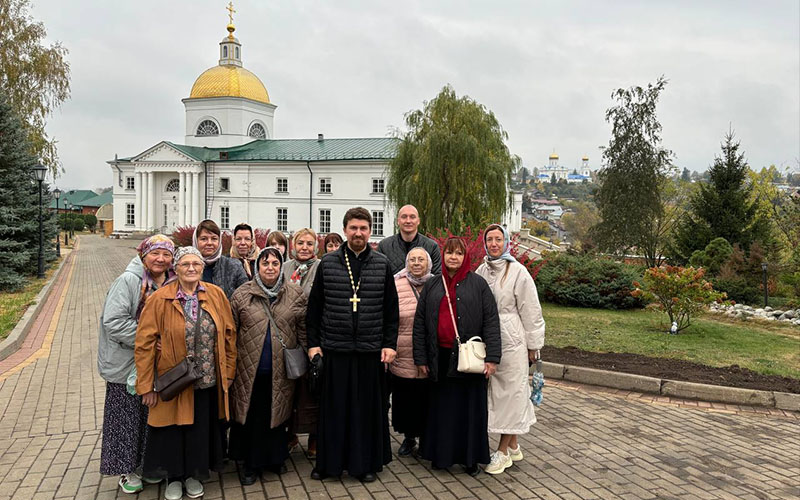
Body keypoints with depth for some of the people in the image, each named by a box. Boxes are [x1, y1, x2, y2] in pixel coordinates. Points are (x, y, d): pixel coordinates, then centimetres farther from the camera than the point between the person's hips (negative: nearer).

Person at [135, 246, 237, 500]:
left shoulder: (216, 295, -1)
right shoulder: (160, 299, -8)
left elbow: (229, 335, 5)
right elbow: (144, 344, -8)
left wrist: (228, 372, 4)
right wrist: (147, 385, -10)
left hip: (208, 382, 2)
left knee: (201, 430, 13)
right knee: (173, 431, 11)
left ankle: (193, 475, 35)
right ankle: (174, 477, 34)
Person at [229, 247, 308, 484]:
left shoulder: (295, 294, 2)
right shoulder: (242, 295, -1)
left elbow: (303, 329, 6)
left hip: (281, 371, 1)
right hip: (249, 369, -1)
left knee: (277, 413, 13)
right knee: (250, 415, 8)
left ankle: (275, 458, 32)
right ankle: (248, 463, 25)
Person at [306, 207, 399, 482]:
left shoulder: (382, 264, 4)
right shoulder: (327, 263, 3)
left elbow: (391, 308, 5)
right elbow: (314, 307, 4)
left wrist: (390, 344, -1)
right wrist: (313, 343, 0)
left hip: (370, 350, 0)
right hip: (334, 349, 0)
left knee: (368, 407, 8)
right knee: (333, 408, 8)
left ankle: (366, 462, 23)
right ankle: (328, 462, 23)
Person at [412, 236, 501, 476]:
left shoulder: (478, 284, 0)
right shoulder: (431, 286, 8)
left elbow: (491, 321, -4)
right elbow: (420, 323, 8)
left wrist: (492, 357, -11)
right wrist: (421, 358, 3)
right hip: (440, 358, 3)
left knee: (470, 407, 5)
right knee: (442, 407, 10)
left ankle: (471, 458, 18)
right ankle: (441, 454, 23)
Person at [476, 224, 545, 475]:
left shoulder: (518, 272, -9)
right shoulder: (481, 271, 6)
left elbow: (531, 311, -6)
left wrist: (533, 345, -3)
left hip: (512, 341, -6)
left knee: (510, 391, 2)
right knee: (496, 391, 12)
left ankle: (503, 451, 13)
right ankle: (513, 446, 28)